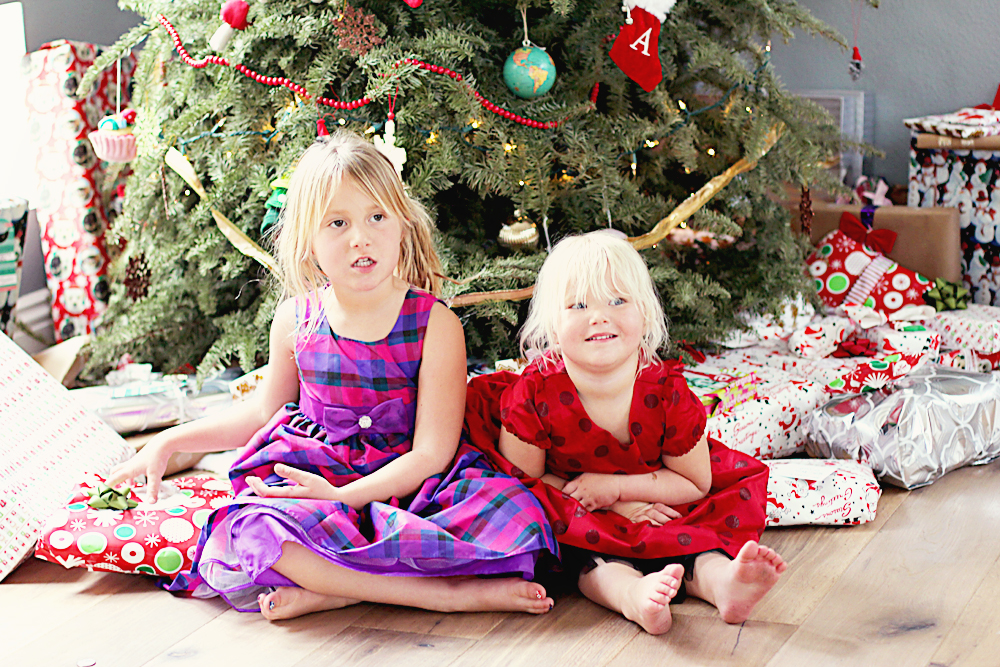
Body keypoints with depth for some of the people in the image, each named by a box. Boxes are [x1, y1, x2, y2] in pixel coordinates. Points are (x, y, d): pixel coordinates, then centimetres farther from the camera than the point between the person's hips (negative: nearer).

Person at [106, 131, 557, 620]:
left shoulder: (435, 323, -8)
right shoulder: (296, 320, 2)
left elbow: (431, 452, -11)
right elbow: (265, 410, 21)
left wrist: (344, 496, -23)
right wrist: (167, 443, 17)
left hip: (404, 486, -1)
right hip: (310, 484, 2)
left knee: (515, 512, -31)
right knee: (255, 530, -35)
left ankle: (335, 589, -27)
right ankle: (449, 592, -28)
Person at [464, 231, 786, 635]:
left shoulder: (667, 393, -19)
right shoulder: (532, 394, -22)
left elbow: (697, 483, -8)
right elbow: (521, 480, -14)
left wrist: (615, 486, -21)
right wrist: (616, 508, -21)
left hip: (656, 510, 3)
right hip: (579, 524, -3)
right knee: (593, 559, -33)